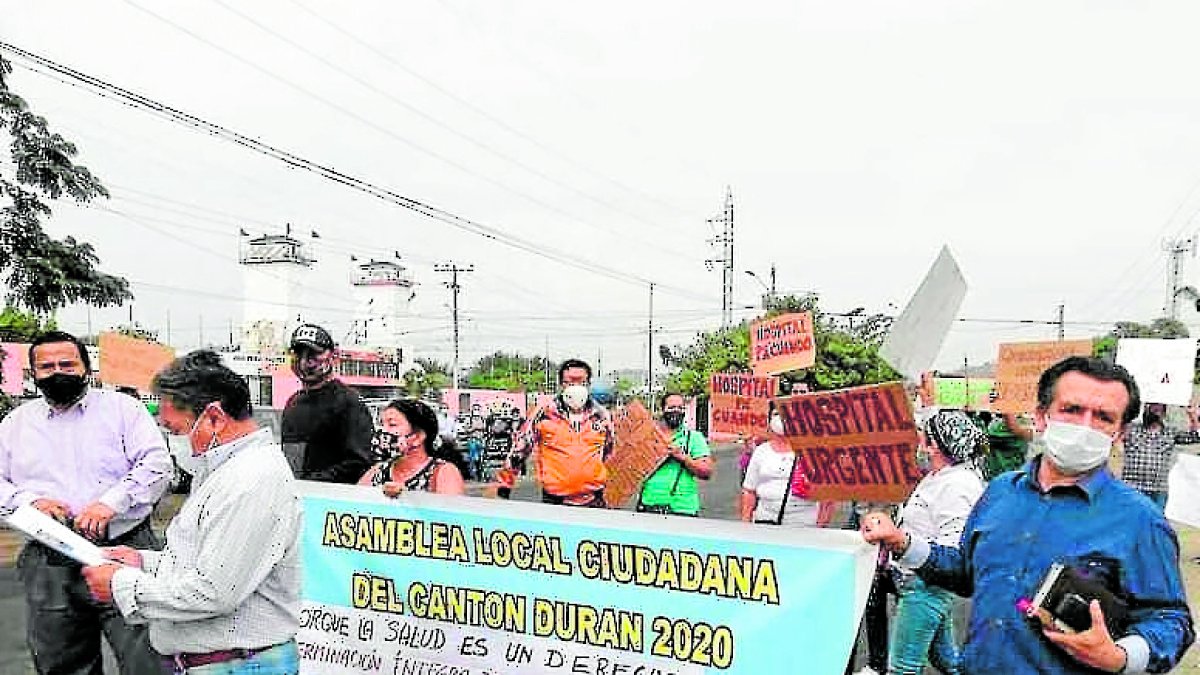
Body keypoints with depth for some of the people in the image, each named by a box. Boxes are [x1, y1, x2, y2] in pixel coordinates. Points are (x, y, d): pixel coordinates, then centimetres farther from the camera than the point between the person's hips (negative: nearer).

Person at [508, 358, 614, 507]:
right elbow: (520, 448, 3)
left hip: (594, 501, 2)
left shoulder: (602, 416, 5)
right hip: (554, 500, -2)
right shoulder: (544, 415, -4)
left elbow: (611, 452, 19)